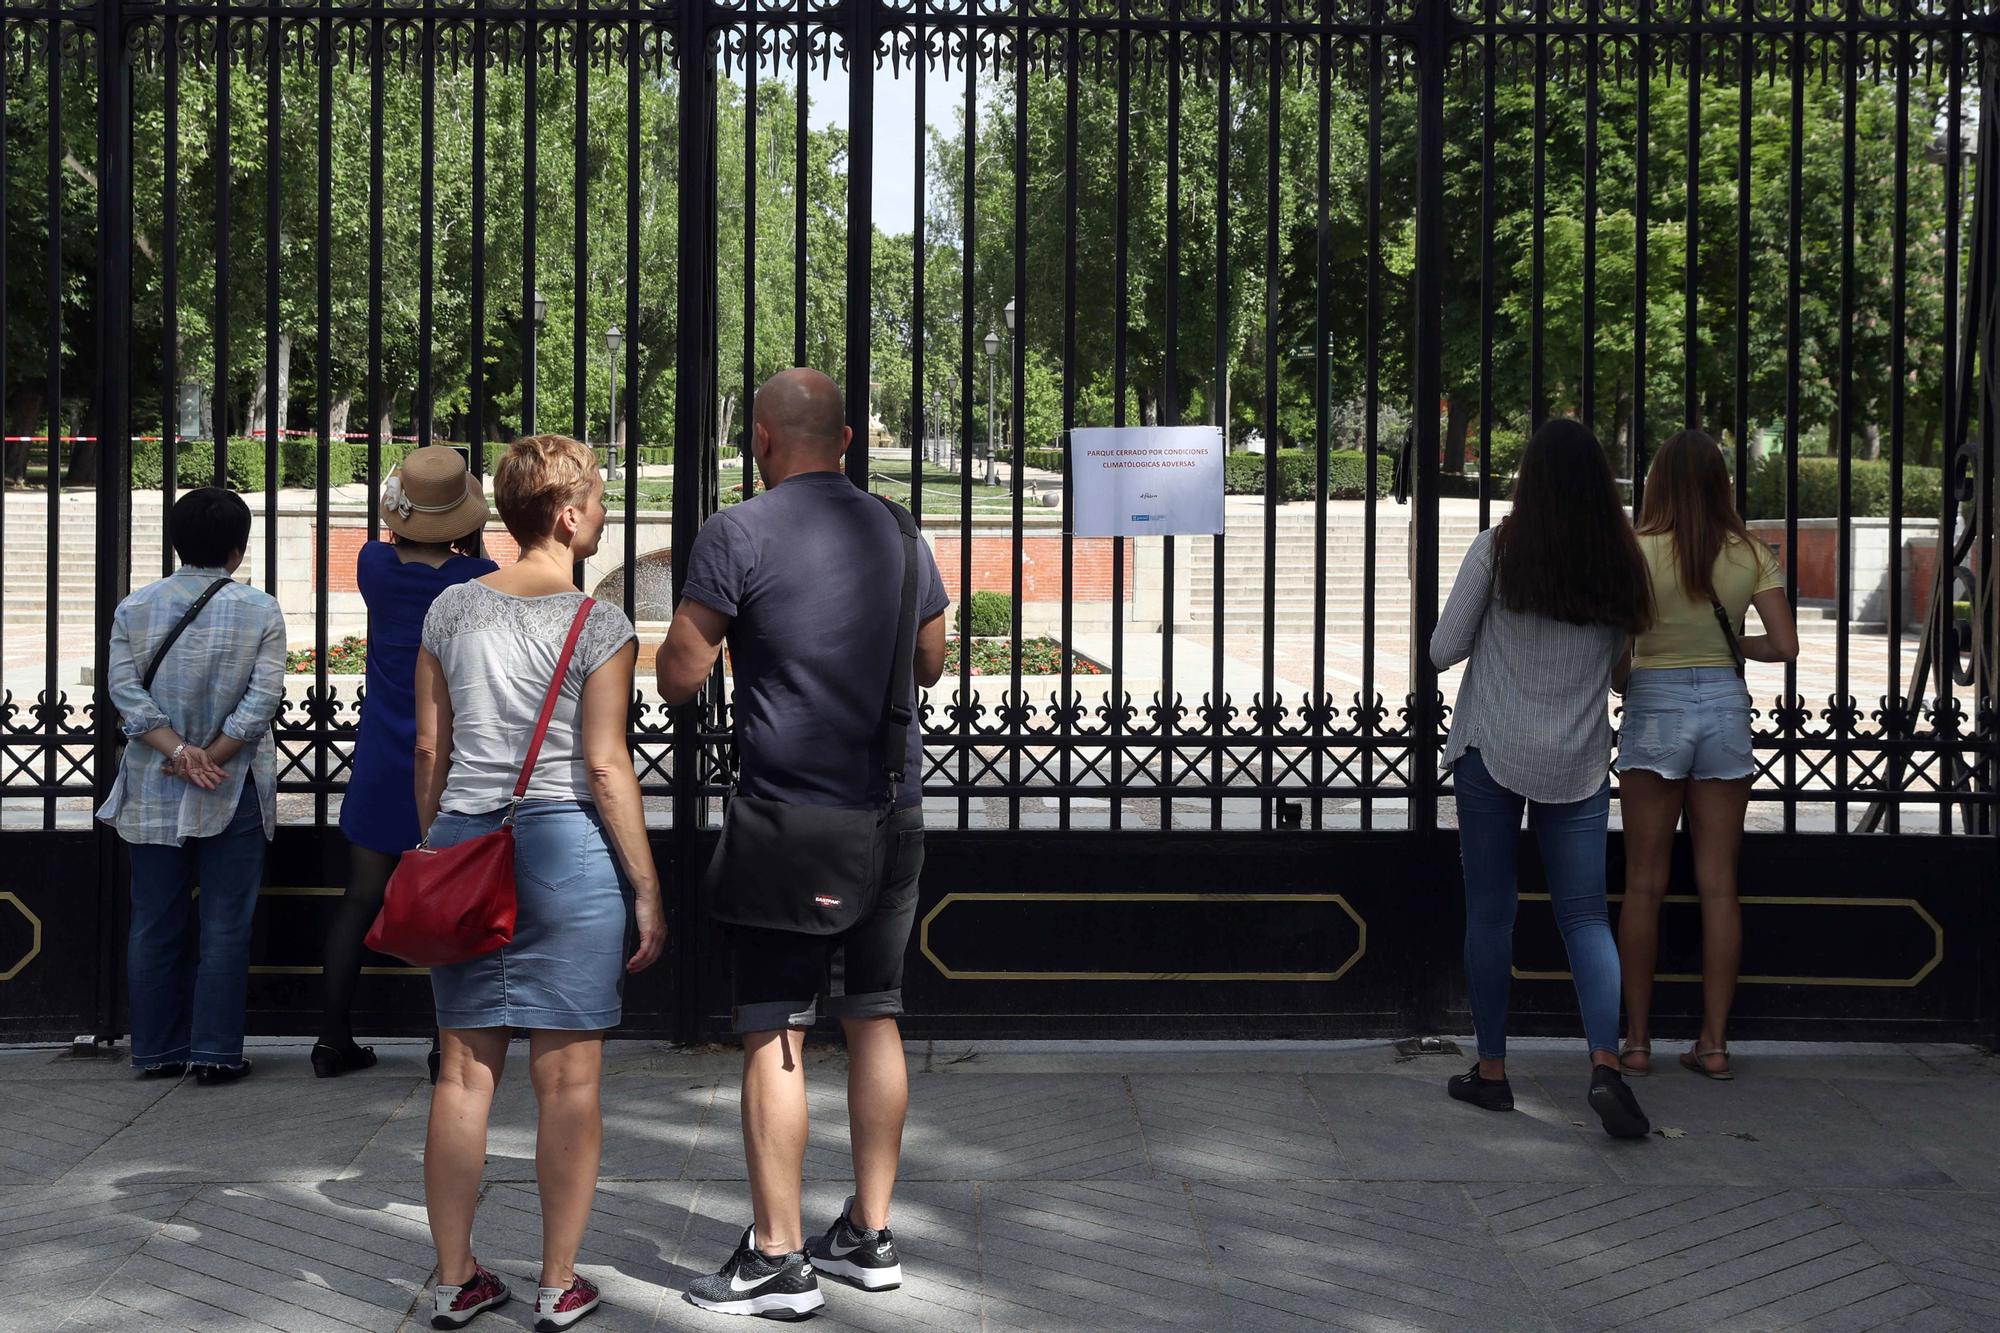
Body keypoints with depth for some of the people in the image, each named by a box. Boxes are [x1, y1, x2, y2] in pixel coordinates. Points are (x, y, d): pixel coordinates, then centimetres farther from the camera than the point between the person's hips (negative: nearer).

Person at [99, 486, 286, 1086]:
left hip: (153, 790, 3)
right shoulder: (261, 611, -4)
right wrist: (210, 759, -11)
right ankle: (215, 1053, 1)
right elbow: (263, 697, -13)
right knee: (225, 924, 2)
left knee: (156, 923, 10)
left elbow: (126, 689, -6)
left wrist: (178, 752, -11)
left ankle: (159, 1051, 14)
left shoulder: (134, 608, 3)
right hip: (234, 790, -3)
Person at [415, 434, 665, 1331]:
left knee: (464, 1072, 10)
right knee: (567, 1078, 4)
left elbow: (429, 751, 9)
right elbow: (605, 767, -9)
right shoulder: (598, 626, -7)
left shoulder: (451, 611, 6)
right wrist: (647, 889, -4)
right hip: (565, 848, -4)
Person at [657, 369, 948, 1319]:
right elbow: (932, 663, 20)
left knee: (772, 1034, -1)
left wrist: (697, 624, 10)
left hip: (791, 813, -6)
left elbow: (679, 678, -10)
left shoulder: (737, 535, -10)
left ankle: (777, 1259, 2)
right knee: (873, 1018, 13)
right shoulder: (896, 531, 9)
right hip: (894, 811, 6)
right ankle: (870, 1234, 20)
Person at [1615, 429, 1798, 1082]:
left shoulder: (1639, 552, -9)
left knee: (1645, 883, 5)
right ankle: (1714, 1043, 9)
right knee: (1719, 884, 7)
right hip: (1726, 706, 3)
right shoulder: (1751, 555, 1)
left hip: (1655, 705, -3)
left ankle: (1636, 1041, 8)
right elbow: (1785, 645, -1)